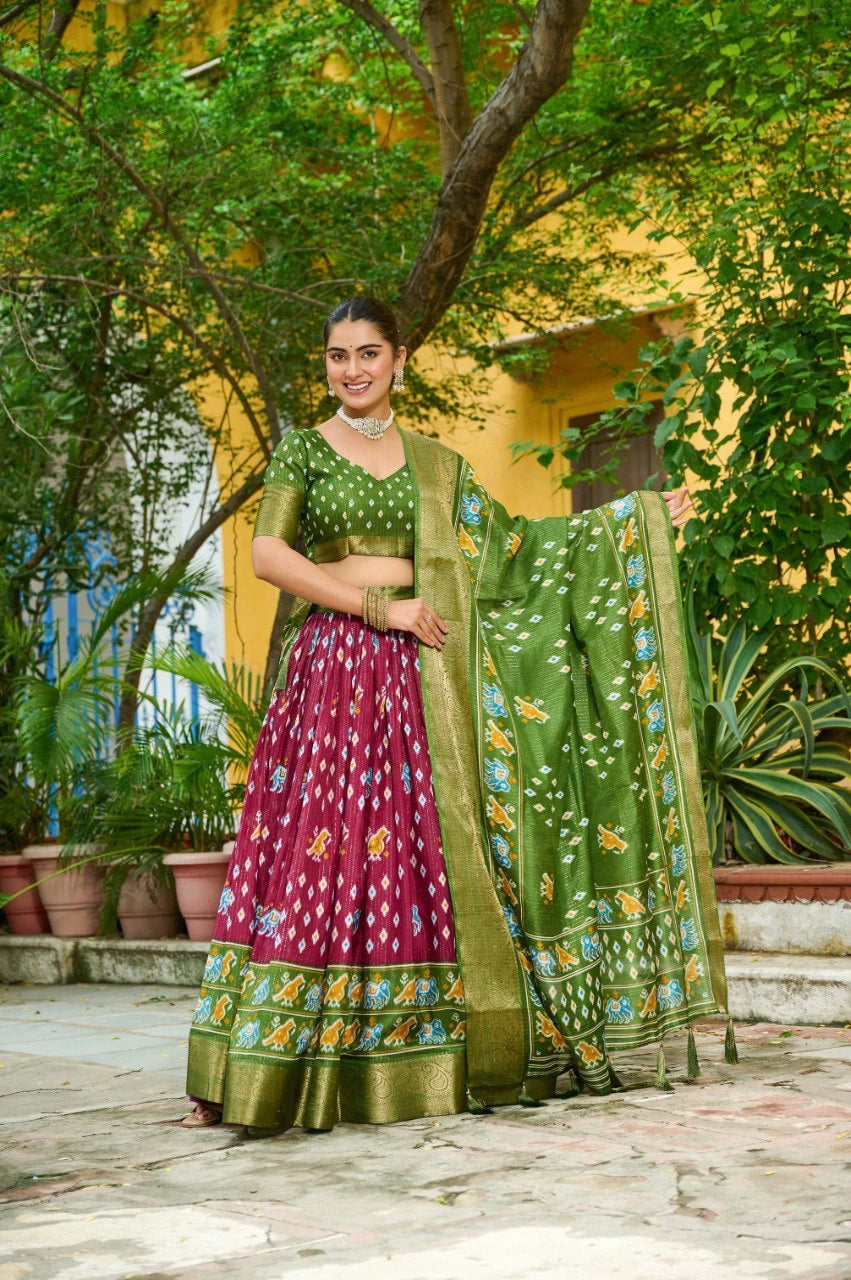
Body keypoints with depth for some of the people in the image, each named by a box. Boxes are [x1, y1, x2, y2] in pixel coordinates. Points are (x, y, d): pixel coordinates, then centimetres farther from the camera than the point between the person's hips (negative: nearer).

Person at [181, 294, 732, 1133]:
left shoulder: (435, 463, 17)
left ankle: (429, 1060, 8)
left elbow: (510, 542, 18)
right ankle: (243, 1074, -6)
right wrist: (380, 605, -11)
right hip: (332, 665, -3)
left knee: (428, 857, 0)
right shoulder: (303, 449, 6)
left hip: (419, 671, 3)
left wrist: (641, 519, 17)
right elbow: (268, 555, -6)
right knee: (315, 853, -10)